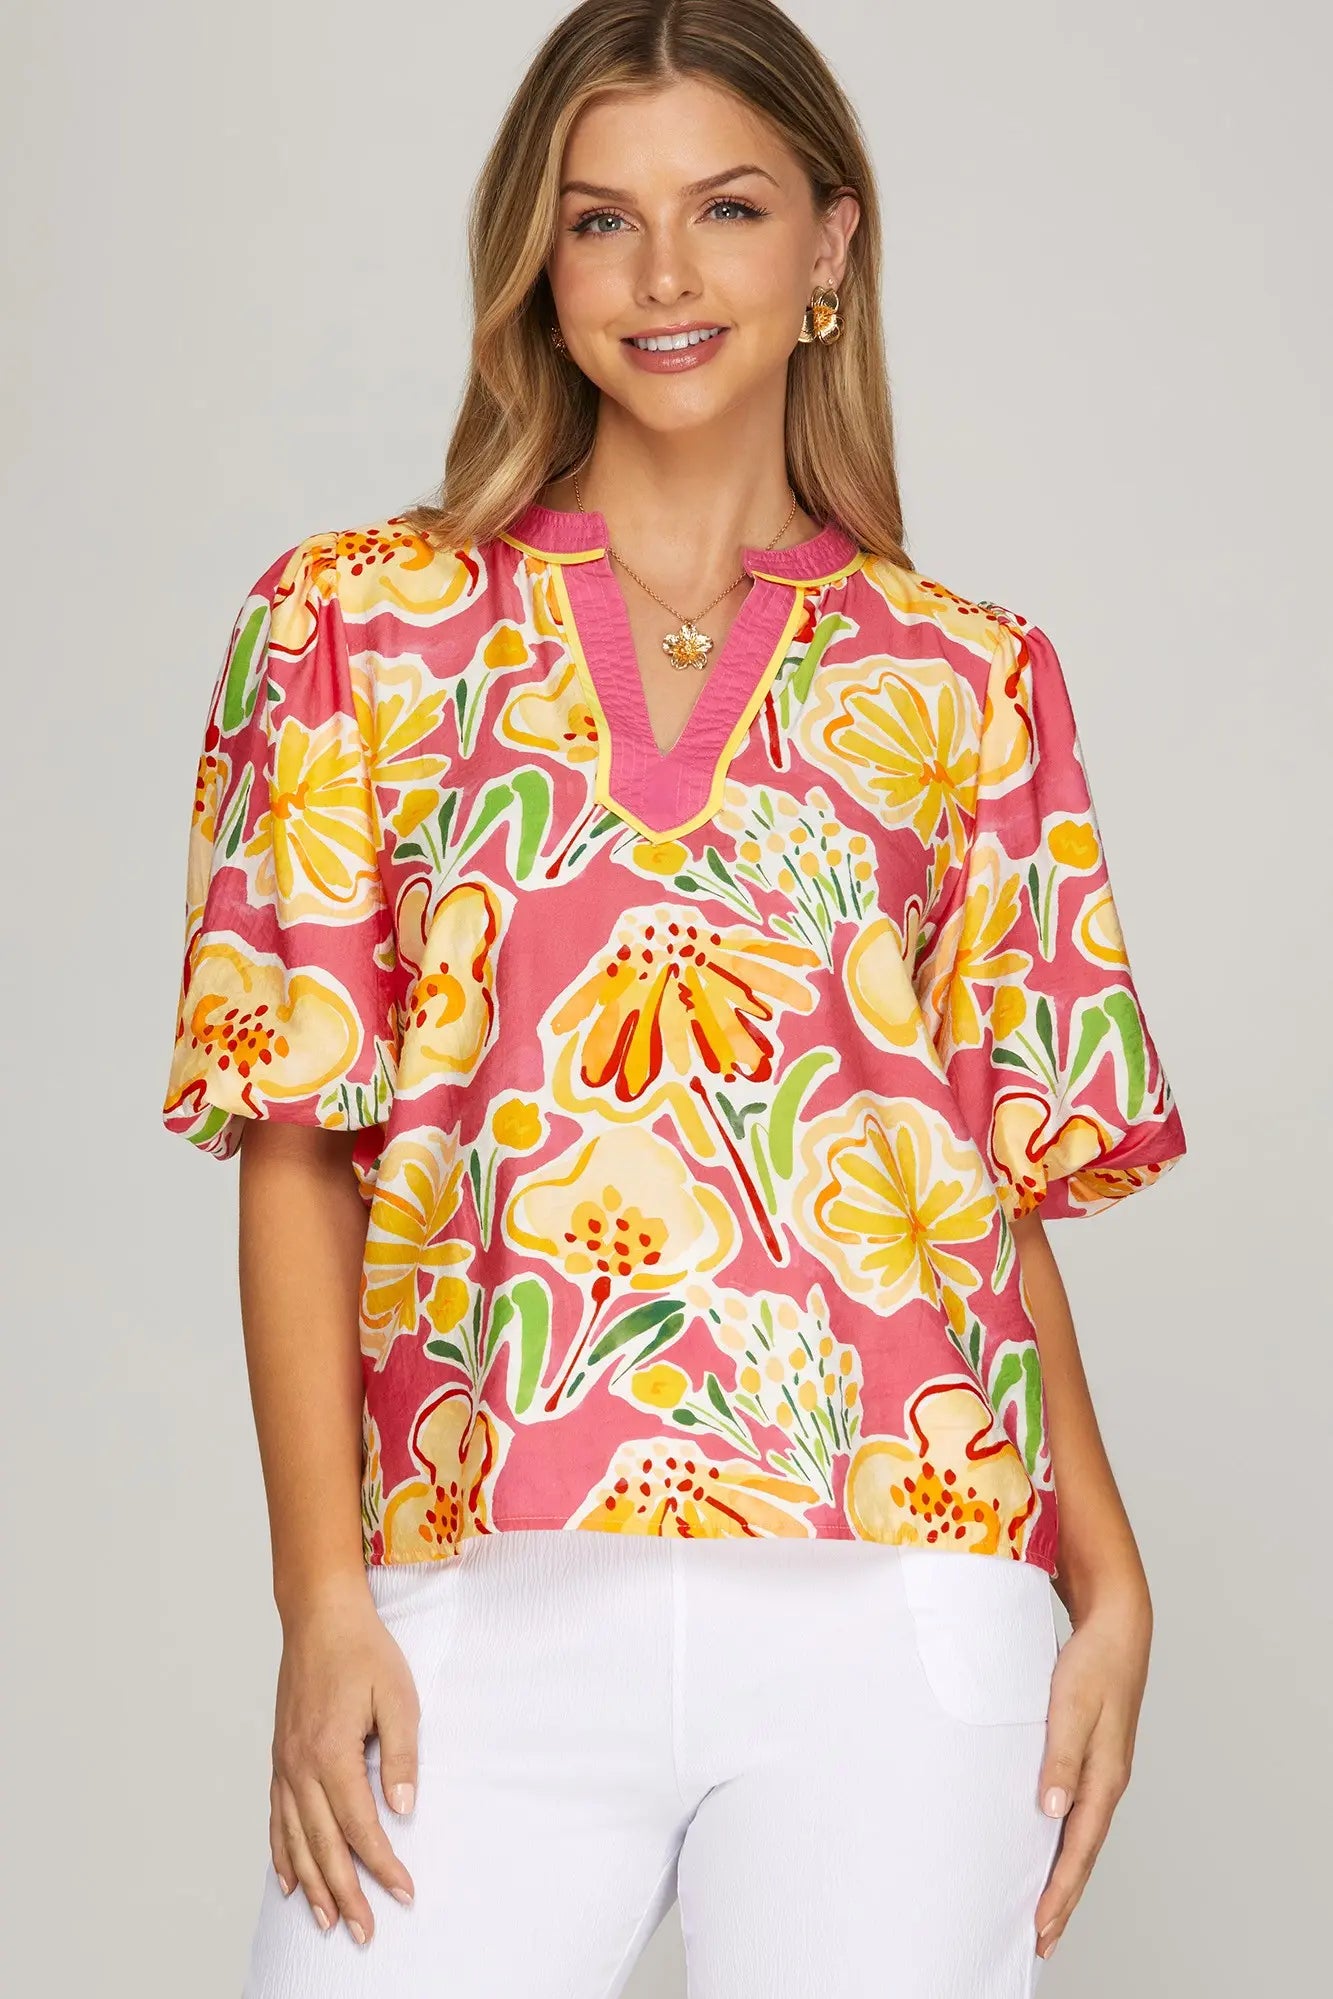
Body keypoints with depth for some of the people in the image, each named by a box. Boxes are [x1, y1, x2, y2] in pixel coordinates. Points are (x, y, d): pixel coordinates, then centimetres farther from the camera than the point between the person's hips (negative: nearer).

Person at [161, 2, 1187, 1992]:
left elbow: (1014, 1180, 11)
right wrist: (325, 1604, -6)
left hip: (904, 1601, 1)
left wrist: (1111, 1588, 0)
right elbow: (297, 1150, 3)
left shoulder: (969, 682, 11)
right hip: (493, 1600, -1)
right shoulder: (359, 624, 8)